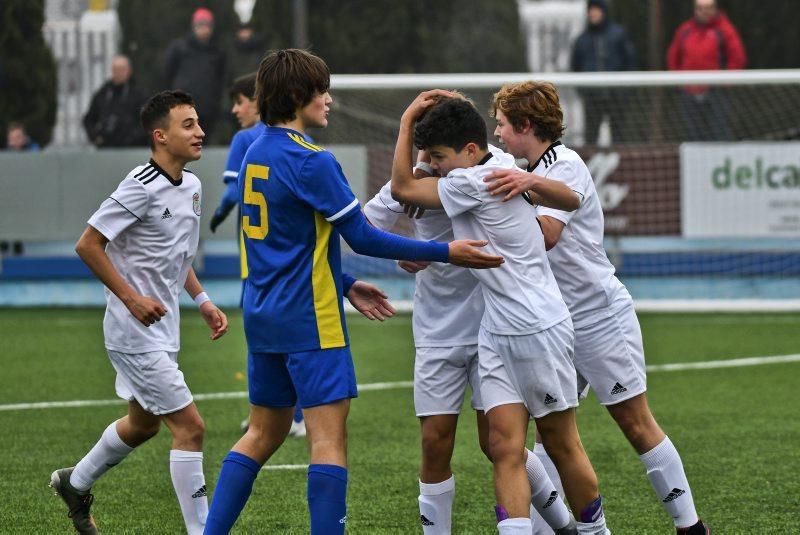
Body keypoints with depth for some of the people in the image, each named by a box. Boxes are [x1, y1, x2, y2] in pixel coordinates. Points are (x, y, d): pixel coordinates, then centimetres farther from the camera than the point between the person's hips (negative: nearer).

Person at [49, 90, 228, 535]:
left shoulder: (191, 185, 7)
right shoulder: (142, 188, -20)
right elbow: (88, 244, -18)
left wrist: (202, 300, 12)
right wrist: (132, 298, -20)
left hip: (163, 330, 10)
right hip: (136, 331, -10)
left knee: (143, 423, 23)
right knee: (190, 427, -11)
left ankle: (76, 484, 44)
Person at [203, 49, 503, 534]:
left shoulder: (255, 154, 12)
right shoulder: (311, 162, -15)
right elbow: (364, 238, -14)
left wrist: (346, 287, 21)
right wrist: (445, 252, -9)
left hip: (263, 314, 9)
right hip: (310, 320, -9)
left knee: (263, 434, 16)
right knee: (330, 439, -8)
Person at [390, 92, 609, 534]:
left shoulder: (473, 183, -20)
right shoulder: (499, 163, 5)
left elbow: (402, 188, -10)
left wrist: (408, 121, -2)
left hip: (538, 328, -9)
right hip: (496, 331, 9)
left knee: (561, 444, 5)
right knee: (505, 447, -5)